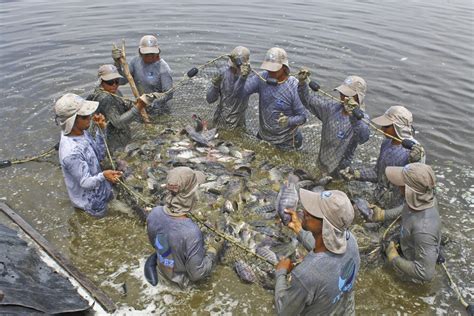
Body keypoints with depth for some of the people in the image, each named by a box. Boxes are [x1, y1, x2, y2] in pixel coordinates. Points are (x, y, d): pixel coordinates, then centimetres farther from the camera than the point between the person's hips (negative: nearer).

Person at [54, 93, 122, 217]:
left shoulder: (81, 132, -11)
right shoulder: (71, 152, -36)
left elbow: (99, 155, -2)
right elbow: (86, 183, -28)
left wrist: (101, 130, -14)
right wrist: (103, 176, -47)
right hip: (93, 202, -7)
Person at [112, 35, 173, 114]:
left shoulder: (163, 68, -16)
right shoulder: (136, 61, 1)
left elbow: (168, 94, -18)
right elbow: (121, 80, -3)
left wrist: (156, 102, -32)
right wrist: (118, 62, -16)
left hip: (157, 111, -5)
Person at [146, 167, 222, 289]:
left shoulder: (155, 213, -25)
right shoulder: (192, 232, -43)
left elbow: (153, 242, -3)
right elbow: (196, 274, -28)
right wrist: (213, 250, -14)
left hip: (163, 270, 4)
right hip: (182, 278, -4)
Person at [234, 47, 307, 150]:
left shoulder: (294, 87, -22)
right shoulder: (262, 78, -13)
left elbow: (302, 117, -16)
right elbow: (240, 93, -18)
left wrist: (289, 121, -36)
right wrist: (243, 77, -36)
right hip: (263, 137, 4)